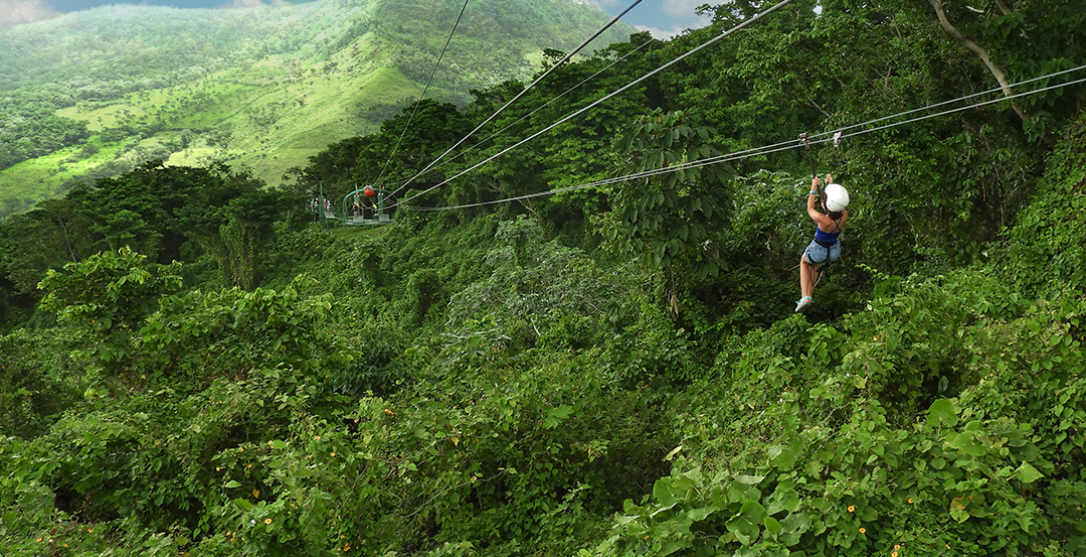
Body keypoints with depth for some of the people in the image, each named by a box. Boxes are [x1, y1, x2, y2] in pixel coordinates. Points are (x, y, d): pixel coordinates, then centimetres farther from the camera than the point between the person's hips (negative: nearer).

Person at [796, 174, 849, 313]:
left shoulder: (824, 220, -37)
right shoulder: (844, 216, -24)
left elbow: (810, 209, -16)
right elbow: (838, 205, 0)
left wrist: (813, 189, -8)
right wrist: (831, 185, 4)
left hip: (818, 250, -5)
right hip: (834, 251, 5)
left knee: (804, 262, 30)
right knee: (815, 265, 35)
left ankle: (805, 297, 18)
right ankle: (809, 295, 41)